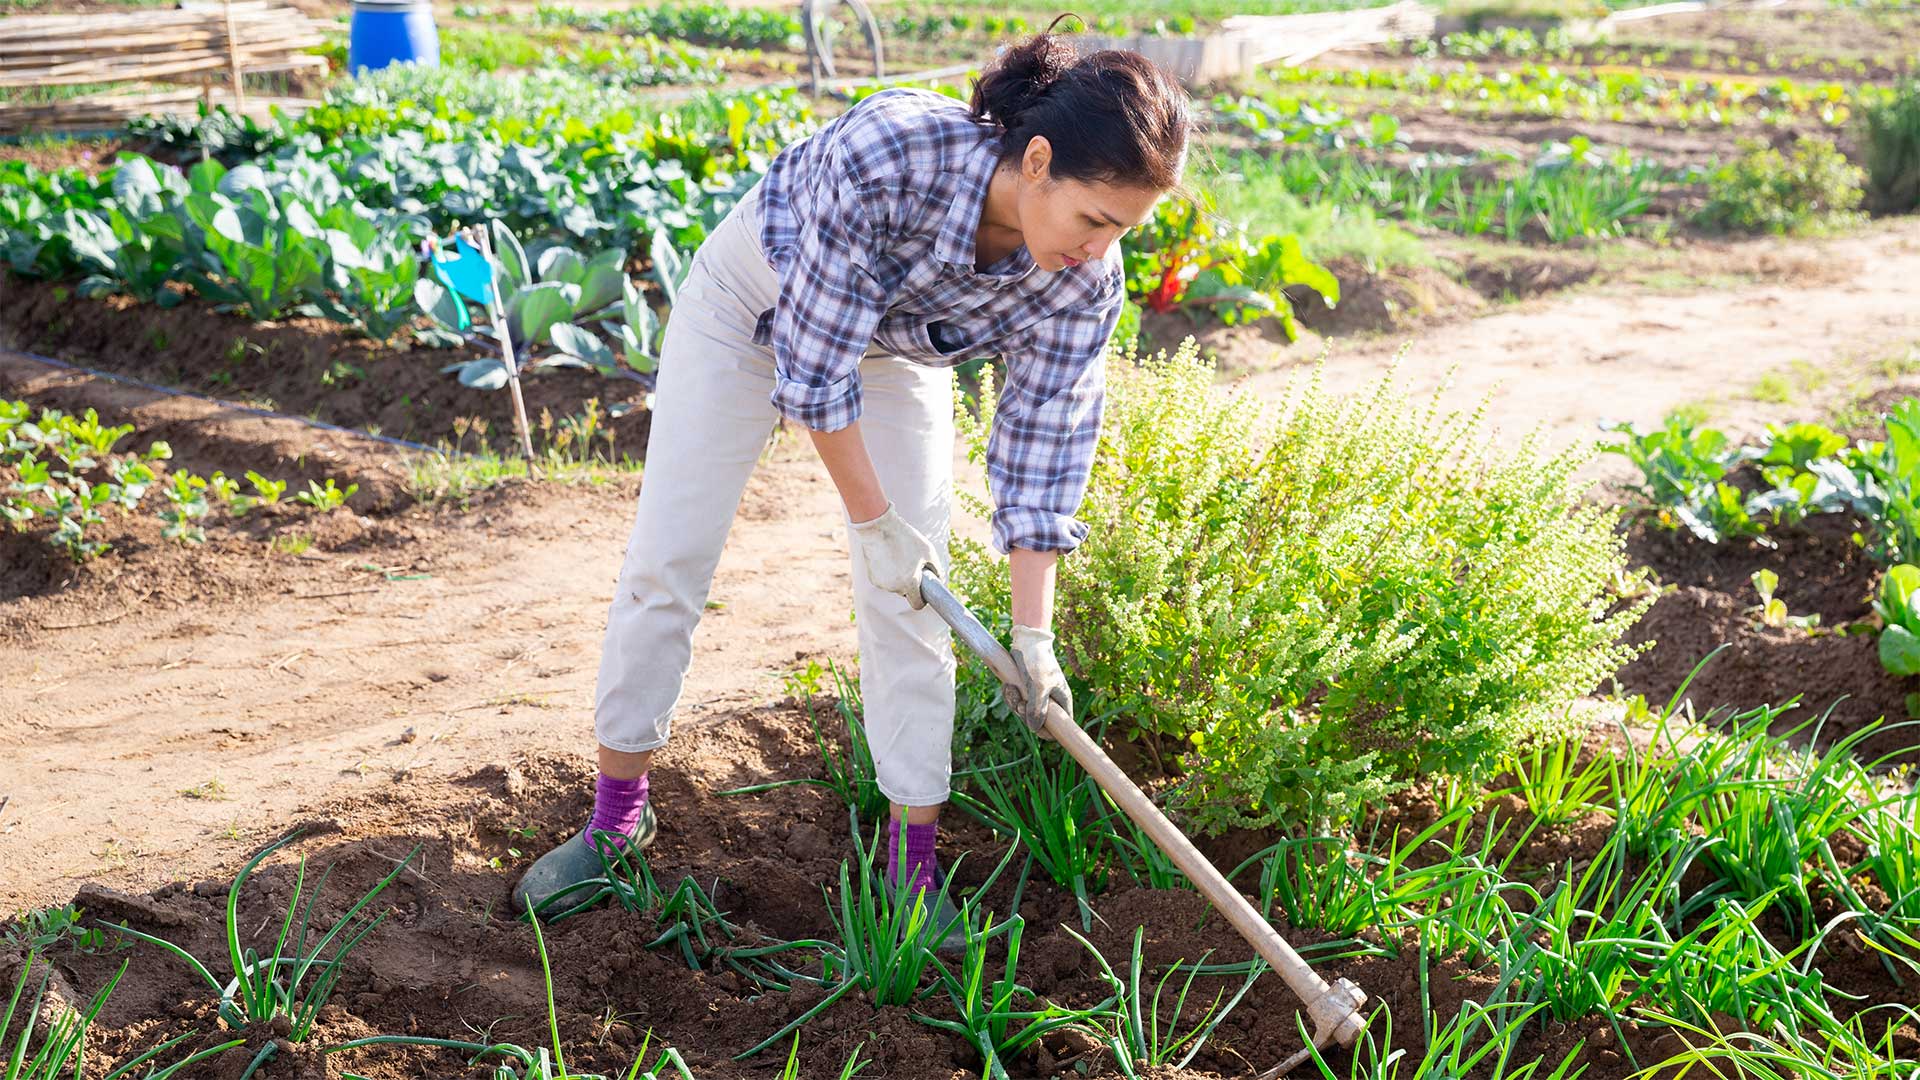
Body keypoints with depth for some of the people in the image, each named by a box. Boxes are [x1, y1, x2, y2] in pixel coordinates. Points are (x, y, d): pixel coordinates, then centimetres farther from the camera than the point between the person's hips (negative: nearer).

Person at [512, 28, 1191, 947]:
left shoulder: (1085, 280, -28)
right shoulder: (885, 151, -42)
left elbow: (1041, 438, -19)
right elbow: (815, 358, -32)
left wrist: (1032, 633, -22)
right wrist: (875, 521, -25)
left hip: (898, 349, 3)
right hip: (757, 293, -2)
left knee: (909, 599, -6)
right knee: (666, 556, 0)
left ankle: (916, 867, 5)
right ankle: (616, 817, 16)